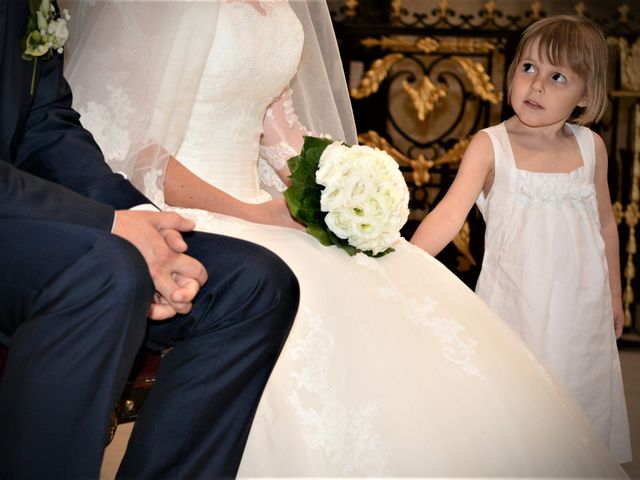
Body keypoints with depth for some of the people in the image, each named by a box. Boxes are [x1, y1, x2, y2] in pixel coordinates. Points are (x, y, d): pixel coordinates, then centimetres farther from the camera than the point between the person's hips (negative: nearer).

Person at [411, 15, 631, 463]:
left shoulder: (591, 147, 0)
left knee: (577, 394, 13)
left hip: (581, 303, 3)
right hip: (514, 303, -3)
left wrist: (614, 293, 18)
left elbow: (606, 223, 12)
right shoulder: (490, 145, -11)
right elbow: (449, 214, -21)